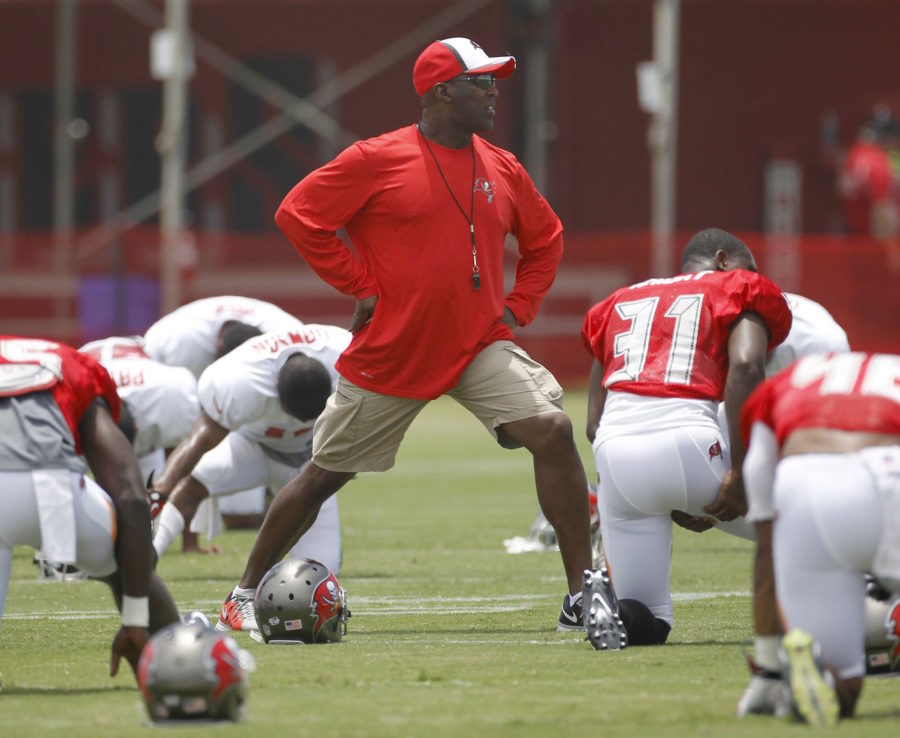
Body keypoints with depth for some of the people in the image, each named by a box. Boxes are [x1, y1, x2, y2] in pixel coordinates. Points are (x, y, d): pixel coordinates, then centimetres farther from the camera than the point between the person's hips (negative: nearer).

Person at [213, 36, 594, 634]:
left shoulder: (503, 171, 6)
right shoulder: (377, 160, -9)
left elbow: (545, 241, 22)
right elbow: (297, 215, -7)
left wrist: (517, 309, 8)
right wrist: (361, 288, -8)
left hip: (480, 346, 3)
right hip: (389, 354, -3)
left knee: (554, 432, -17)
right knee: (326, 474, 7)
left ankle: (583, 596, -12)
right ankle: (246, 596, 23)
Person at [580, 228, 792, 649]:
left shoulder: (621, 303, 30)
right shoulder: (739, 291, 17)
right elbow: (745, 365, -7)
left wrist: (670, 503, 26)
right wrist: (740, 471, -9)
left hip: (615, 454, 4)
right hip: (684, 438, -4)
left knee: (648, 626, 17)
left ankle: (607, 595, -14)